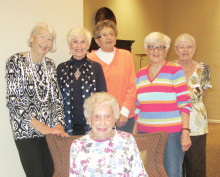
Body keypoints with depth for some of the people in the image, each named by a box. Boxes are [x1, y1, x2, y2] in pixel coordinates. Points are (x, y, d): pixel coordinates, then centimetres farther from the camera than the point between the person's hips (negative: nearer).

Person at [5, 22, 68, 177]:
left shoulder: (50, 65, 9)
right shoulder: (16, 62, -8)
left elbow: (56, 99, 9)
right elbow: (13, 100, -15)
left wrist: (58, 125, -8)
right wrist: (40, 126, -19)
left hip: (49, 130, 5)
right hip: (26, 131, -5)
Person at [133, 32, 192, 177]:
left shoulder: (175, 71, -2)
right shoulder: (140, 74, 13)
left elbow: (184, 104, -6)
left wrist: (185, 132, -13)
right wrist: (134, 132, 13)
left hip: (171, 133, -4)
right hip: (145, 133, 4)